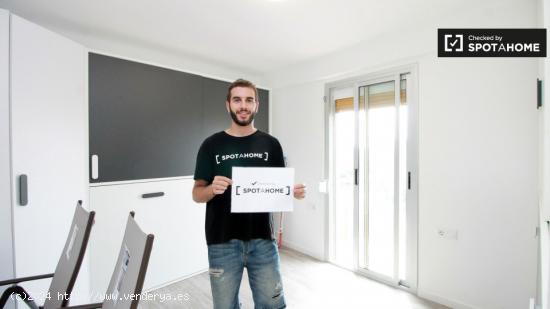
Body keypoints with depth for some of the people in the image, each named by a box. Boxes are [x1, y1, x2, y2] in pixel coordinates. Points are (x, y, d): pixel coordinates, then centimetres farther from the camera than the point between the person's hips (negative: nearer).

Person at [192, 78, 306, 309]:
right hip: (222, 242, 0)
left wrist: (294, 192, -15)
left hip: (263, 239, 1)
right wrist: (212, 189, -21)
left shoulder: (270, 144, 1)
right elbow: (197, 194, 1)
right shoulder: (211, 145, -1)